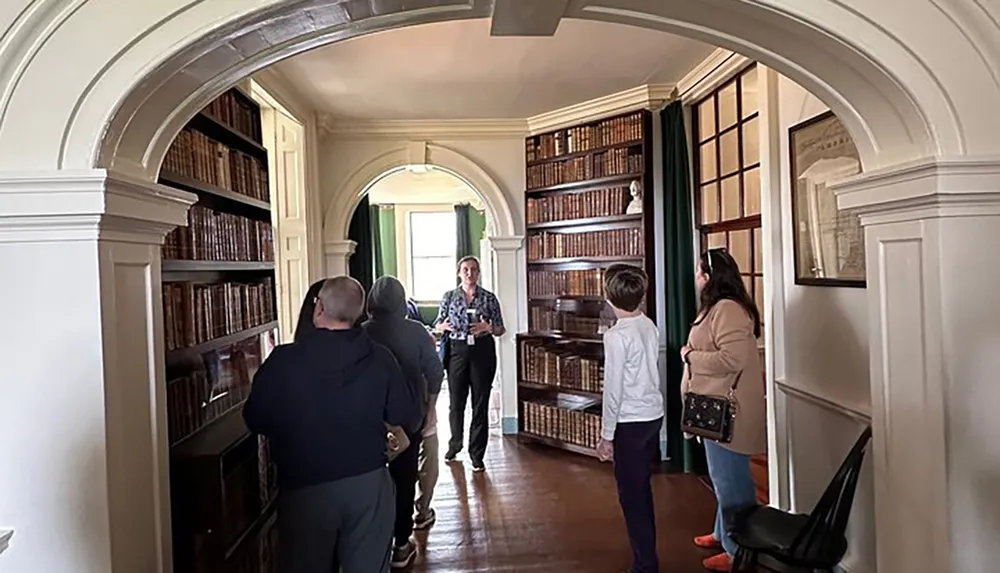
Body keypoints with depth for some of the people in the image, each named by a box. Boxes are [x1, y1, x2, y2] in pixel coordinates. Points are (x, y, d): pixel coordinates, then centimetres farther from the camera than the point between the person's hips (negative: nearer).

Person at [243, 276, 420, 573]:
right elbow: (408, 418, 0)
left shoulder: (283, 360, -13)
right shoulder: (380, 359, -9)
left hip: (305, 489, -1)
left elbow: (255, 421, -1)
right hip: (369, 483, 2)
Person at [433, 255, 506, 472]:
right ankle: (455, 444, 32)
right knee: (456, 401, 7)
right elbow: (437, 325, 8)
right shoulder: (449, 296, 5)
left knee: (480, 403, 2)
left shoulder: (489, 298, 2)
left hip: (482, 351, -1)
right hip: (457, 351, 1)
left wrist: (488, 327, -16)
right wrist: (444, 326, -14)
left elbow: (500, 330, 5)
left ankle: (477, 454, 12)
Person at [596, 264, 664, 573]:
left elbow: (613, 389, -18)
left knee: (631, 495, 3)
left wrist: (606, 435, -11)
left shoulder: (617, 335, -19)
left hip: (631, 423, -8)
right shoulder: (650, 326, 5)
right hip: (653, 416, 8)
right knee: (642, 489, 20)